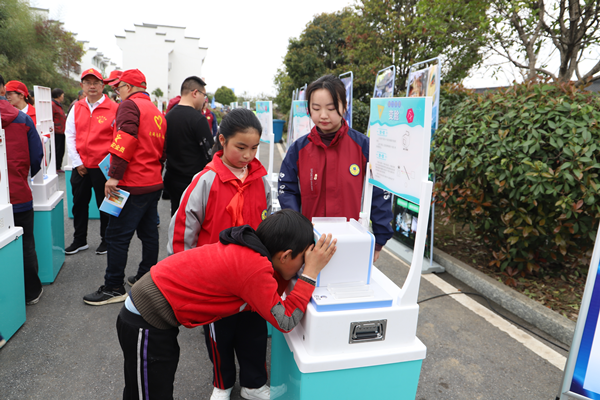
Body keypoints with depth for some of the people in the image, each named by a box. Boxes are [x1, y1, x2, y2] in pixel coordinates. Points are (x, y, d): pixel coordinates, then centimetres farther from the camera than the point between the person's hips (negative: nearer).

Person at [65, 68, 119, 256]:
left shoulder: (113, 109, -6)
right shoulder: (77, 108, 7)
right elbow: (70, 135, 7)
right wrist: (76, 162, -1)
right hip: (81, 167, 5)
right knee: (79, 204, 13)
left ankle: (106, 240, 24)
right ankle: (80, 240, 29)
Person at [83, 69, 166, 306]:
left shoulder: (129, 105, -7)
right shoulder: (157, 112, 18)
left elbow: (126, 139, -21)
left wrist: (114, 175, -21)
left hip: (133, 185, -9)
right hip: (154, 182, 9)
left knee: (117, 236, -2)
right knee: (148, 233, 16)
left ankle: (114, 288, 6)